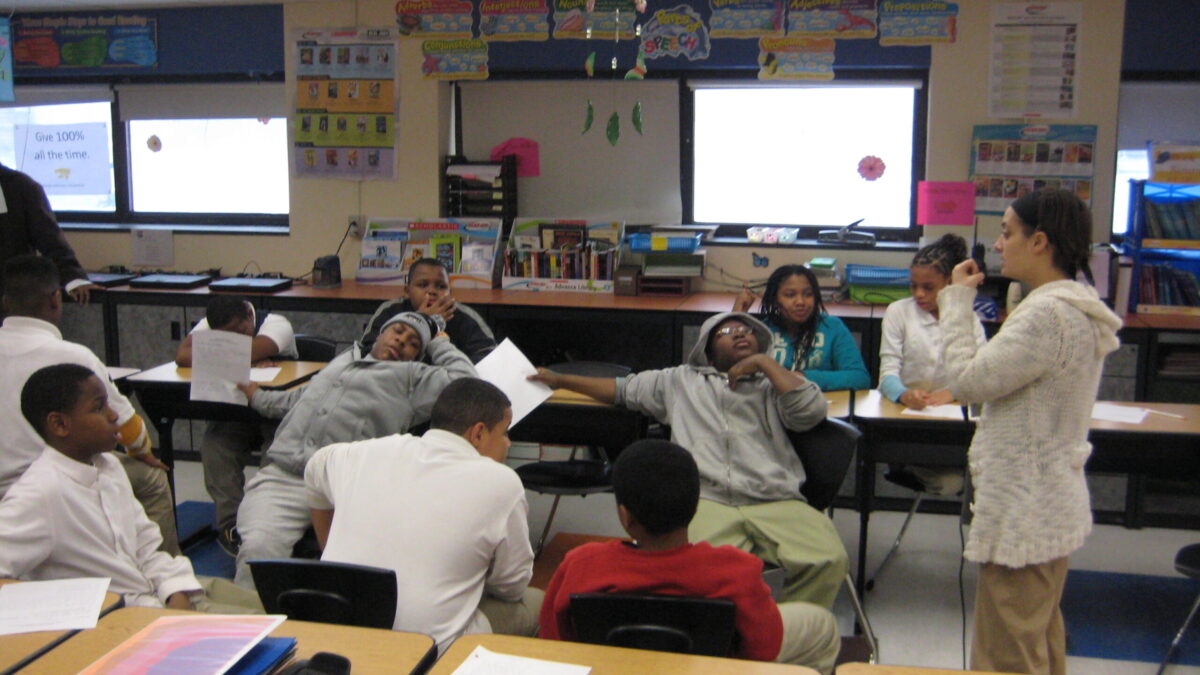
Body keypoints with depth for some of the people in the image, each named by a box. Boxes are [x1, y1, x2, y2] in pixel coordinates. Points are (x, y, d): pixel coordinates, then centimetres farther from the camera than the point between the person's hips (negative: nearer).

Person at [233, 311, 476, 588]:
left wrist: (439, 345, 16)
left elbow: (465, 382, 1)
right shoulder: (343, 359, 32)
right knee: (258, 547, -25)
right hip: (279, 476, 3)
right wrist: (258, 397, 56)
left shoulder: (411, 376, 16)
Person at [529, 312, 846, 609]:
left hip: (776, 502, 1)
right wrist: (559, 380, 31)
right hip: (707, 501, -1)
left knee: (829, 560, -27)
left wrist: (766, 363, 10)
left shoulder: (772, 385, 24)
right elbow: (623, 388, 33)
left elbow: (811, 411, 6)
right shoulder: (681, 381, 29)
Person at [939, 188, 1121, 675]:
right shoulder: (1077, 307, 10)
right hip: (1052, 506, 11)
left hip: (1022, 513, -11)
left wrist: (957, 299, -12)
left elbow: (966, 380, -20)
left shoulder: (1049, 315, -24)